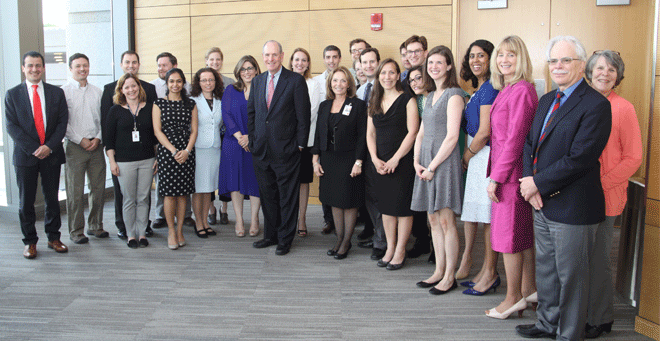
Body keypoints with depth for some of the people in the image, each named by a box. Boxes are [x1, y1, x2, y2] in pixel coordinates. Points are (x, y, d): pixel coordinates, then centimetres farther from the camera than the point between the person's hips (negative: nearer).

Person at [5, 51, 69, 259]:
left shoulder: (56, 93, 7)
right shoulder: (13, 94, 4)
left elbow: (63, 122, 1)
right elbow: (12, 126, -2)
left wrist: (49, 146, -11)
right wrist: (33, 149, -12)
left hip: (52, 155, 1)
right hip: (25, 155, -1)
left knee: (52, 199, 8)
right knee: (26, 201, 4)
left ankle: (53, 238, 20)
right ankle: (30, 242, 15)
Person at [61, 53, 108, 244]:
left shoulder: (97, 92, 13)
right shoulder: (64, 91, -1)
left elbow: (104, 118, 12)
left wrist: (98, 138, -3)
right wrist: (80, 140, -10)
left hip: (96, 146, 4)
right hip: (74, 147, -4)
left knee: (98, 188, 7)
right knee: (75, 191, -2)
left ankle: (95, 226, 20)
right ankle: (76, 231, 9)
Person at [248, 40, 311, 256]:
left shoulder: (296, 81, -6)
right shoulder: (257, 81, 11)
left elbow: (303, 116, -7)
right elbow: (251, 113, 17)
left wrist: (299, 145, -8)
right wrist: (252, 140, 9)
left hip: (285, 150, -5)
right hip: (261, 150, 5)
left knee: (288, 197, 4)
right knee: (267, 195, 15)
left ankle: (285, 240, 16)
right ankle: (270, 235, 28)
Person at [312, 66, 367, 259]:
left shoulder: (358, 105, -3)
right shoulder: (324, 106, 11)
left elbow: (362, 136, -7)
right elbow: (318, 134, 11)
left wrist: (358, 162, -14)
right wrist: (316, 159, 4)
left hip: (348, 160, -5)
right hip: (328, 160, 5)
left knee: (349, 201, 1)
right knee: (334, 201, 10)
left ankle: (346, 242, 12)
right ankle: (339, 240, 20)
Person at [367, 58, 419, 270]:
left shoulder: (407, 100, -4)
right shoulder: (374, 102, 14)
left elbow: (412, 132, -10)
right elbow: (370, 134, 12)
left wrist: (395, 159, -14)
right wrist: (375, 158, -2)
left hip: (402, 163, -5)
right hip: (380, 163, 5)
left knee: (402, 207, -1)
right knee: (385, 207, 10)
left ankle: (400, 252, 10)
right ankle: (390, 249, 21)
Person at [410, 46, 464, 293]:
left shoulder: (454, 94, -7)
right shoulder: (430, 96, 17)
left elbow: (452, 136, -14)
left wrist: (433, 166, -13)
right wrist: (416, 161, 3)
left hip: (444, 161, -8)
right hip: (426, 162, 8)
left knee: (446, 221, -3)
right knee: (433, 220, 11)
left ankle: (449, 276, 7)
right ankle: (439, 271, 20)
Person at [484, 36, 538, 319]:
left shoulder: (522, 90, -16)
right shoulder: (506, 90, 13)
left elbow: (515, 139, -20)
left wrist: (496, 178, -17)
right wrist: (495, 175, 11)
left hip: (511, 172, -9)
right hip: (505, 171, 9)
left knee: (508, 234, 1)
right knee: (523, 233, 16)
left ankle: (513, 298, 13)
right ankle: (528, 289, 27)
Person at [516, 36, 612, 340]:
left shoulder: (596, 105, -15)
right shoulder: (546, 100, 12)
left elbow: (579, 158, -22)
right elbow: (530, 144, 10)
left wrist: (538, 183, -16)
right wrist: (529, 182, -6)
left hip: (572, 207, -8)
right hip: (542, 202, 8)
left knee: (570, 274, 6)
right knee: (545, 268, 20)